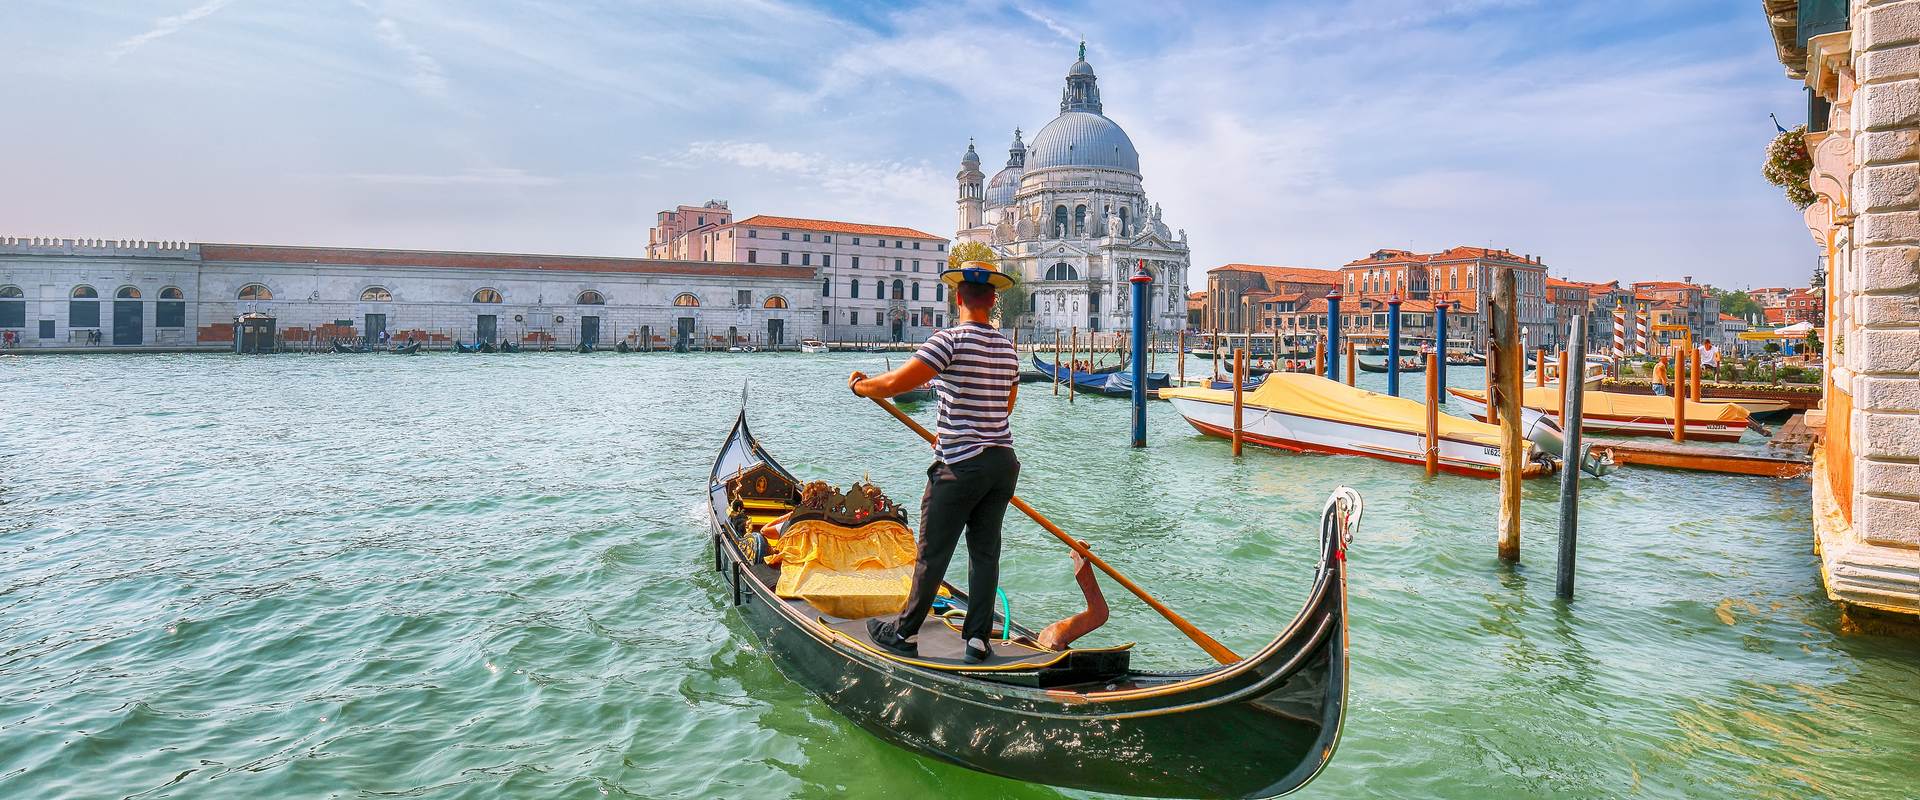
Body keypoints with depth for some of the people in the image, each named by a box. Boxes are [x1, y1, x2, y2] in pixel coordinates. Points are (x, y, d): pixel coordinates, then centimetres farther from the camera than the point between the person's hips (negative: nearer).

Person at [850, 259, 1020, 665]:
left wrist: (859, 384, 3)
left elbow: (895, 383, -18)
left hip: (960, 467, -6)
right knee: (985, 551, 13)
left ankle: (903, 634, 19)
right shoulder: (1008, 349, 9)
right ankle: (979, 639, 16)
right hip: (1004, 462, 6)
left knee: (933, 554, 5)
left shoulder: (951, 339, -14)